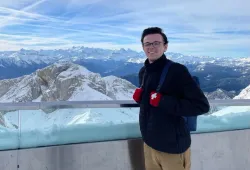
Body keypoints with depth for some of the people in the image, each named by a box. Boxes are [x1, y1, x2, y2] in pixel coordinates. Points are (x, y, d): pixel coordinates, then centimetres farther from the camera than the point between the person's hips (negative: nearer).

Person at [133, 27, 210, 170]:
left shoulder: (177, 70, -17)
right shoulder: (143, 72, 6)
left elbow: (202, 106, -20)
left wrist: (163, 102, -26)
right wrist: (139, 96, -2)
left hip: (172, 146, -6)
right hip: (149, 142, 6)